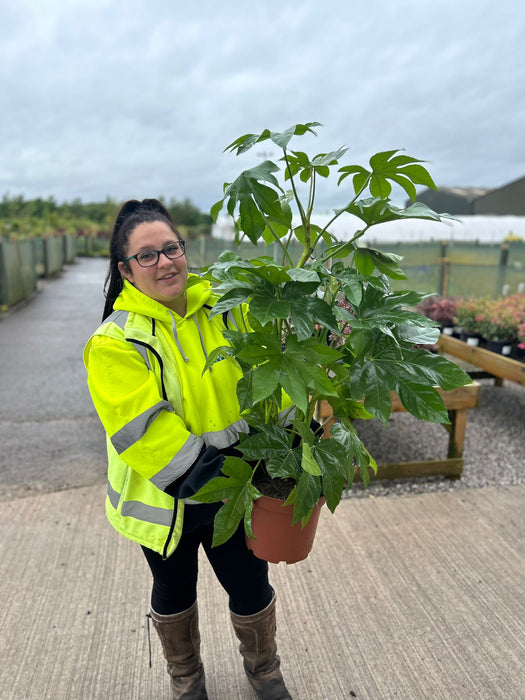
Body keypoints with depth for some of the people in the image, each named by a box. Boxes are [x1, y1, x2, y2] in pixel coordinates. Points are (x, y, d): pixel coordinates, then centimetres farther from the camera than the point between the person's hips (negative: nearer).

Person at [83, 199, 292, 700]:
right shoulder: (115, 342, -19)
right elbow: (142, 431, -24)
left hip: (234, 489, 3)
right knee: (174, 593, 23)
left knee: (251, 588, 17)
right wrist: (198, 471, -26)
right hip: (165, 500, -2)